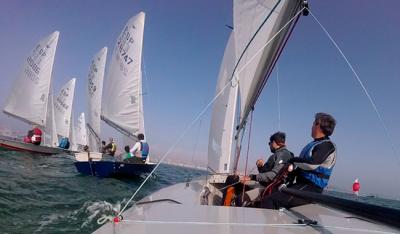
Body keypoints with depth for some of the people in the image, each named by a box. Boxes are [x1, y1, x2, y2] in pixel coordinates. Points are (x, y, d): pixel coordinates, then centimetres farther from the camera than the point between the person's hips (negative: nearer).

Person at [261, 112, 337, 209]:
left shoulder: (327, 145, -9)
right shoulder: (313, 144, 20)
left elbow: (312, 164, -24)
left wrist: (294, 160, -8)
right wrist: (291, 172, 3)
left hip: (310, 189, -10)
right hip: (301, 184, 10)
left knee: (268, 201, -24)